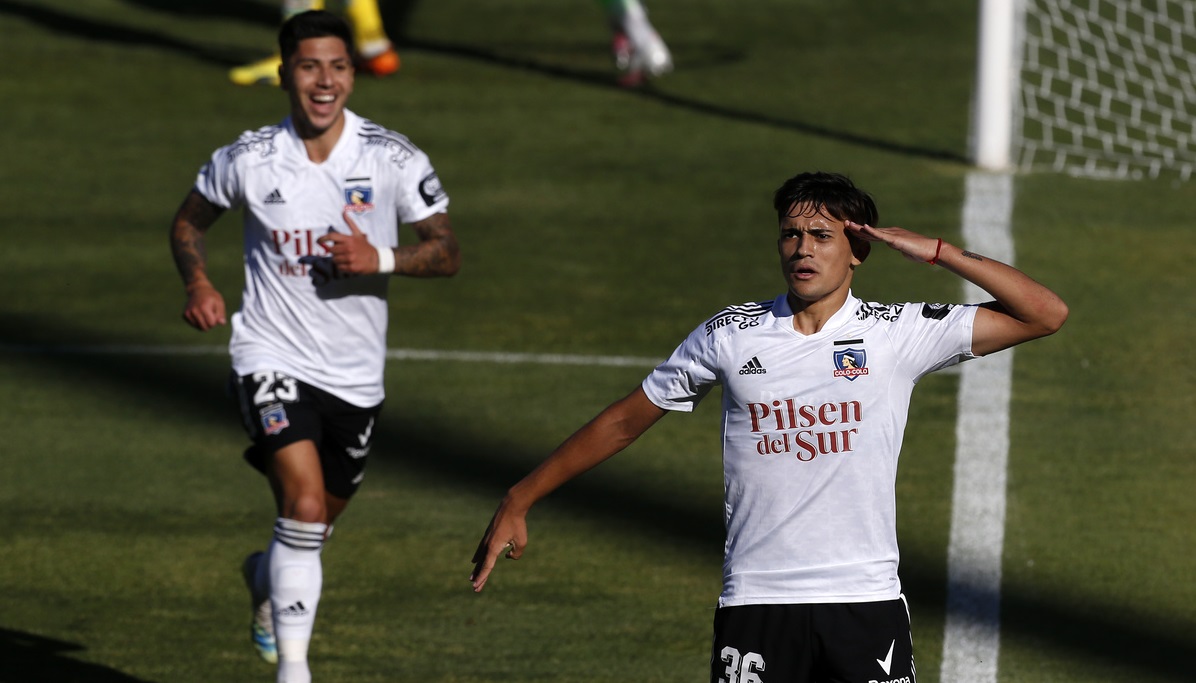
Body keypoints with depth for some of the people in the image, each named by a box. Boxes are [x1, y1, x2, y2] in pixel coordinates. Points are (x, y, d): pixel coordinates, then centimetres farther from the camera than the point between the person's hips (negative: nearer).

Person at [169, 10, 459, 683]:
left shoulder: (393, 159, -8)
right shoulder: (249, 159, -6)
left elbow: (448, 252, -5)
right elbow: (190, 221, 11)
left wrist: (381, 259, -23)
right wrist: (198, 282, -9)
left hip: (355, 374, 3)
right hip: (273, 358, -3)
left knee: (318, 522, 18)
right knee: (305, 499, -24)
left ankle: (266, 579, 55)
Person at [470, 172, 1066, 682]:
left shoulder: (899, 334, -1)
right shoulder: (730, 336, 3)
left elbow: (1045, 314, -4)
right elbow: (625, 420, 12)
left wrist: (936, 252, -10)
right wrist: (519, 502, 12)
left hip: (866, 605, 0)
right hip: (755, 606, 0)